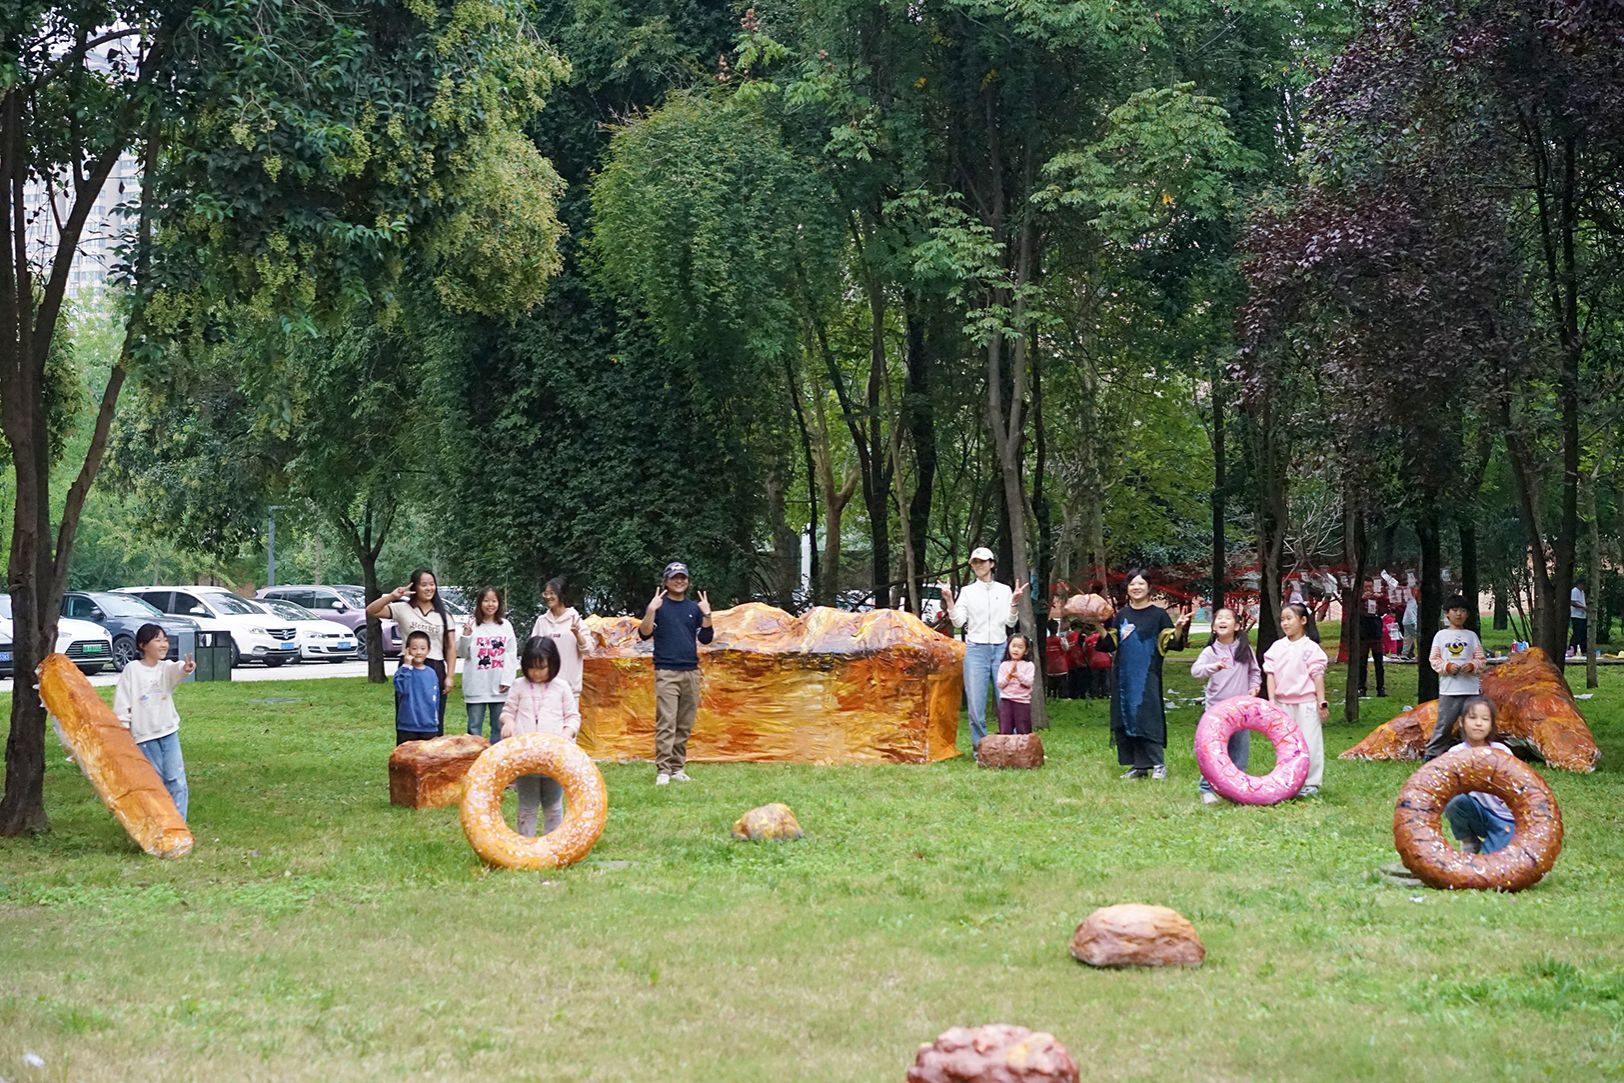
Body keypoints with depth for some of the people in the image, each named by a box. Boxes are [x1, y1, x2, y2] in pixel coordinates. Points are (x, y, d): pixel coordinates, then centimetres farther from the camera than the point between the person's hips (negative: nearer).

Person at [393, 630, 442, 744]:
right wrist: (406, 666, -27)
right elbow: (400, 688, -27)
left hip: (429, 728, 4)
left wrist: (436, 722, 14)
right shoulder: (404, 670, -7)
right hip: (407, 728, -4)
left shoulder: (431, 673, 6)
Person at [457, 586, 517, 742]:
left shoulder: (505, 626, 5)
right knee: (474, 726, 3)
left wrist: (507, 680, -3)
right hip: (476, 686, -2)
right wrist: (466, 636, -17)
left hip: (499, 687, 2)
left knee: (499, 726, 8)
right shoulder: (471, 624, 0)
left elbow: (511, 655, 5)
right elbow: (462, 653, 1)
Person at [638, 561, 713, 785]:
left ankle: (678, 768, 10)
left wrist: (707, 614, -3)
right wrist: (651, 610, -19)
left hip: (691, 672, 4)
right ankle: (662, 771, -14)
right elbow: (644, 634, -6)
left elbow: (706, 638, 10)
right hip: (666, 672, -4)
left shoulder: (694, 607, 14)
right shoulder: (658, 605, 3)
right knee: (666, 723, -12)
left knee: (685, 725, 4)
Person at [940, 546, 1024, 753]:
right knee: (976, 699, -5)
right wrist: (949, 600, -10)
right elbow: (958, 622, 0)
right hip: (976, 649, 0)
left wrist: (1014, 603, -9)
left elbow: (1010, 622, 4)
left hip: (1000, 648, 0)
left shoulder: (1004, 590, 10)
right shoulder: (967, 592, 8)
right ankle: (979, 745, 1)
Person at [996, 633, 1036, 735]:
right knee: (1005, 731, 3)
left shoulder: (1028, 666, 1)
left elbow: (1029, 682, -10)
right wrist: (1009, 675, -14)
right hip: (1006, 701, 2)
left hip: (1022, 701, -2)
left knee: (1022, 731, 2)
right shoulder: (1004, 665, 6)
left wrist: (1017, 673, -18)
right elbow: (999, 684, 1)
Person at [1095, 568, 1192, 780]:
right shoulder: (1121, 615, 12)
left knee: (1148, 718, -9)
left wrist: (1179, 627, -23)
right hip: (1124, 675, 5)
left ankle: (1158, 765, -5)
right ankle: (1138, 766, 10)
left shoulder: (1158, 614, 0)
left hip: (1147, 676, -5)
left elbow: (1172, 643, -5)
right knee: (1126, 719, 4)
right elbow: (1110, 645, 10)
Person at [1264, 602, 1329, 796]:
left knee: (1310, 742, -1)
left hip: (1306, 702, -4)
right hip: (1283, 703, 4)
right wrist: (1271, 700, -2)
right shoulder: (1277, 647, 6)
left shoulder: (1310, 647, -5)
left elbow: (1317, 676, -5)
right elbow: (1270, 674, 5)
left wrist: (1322, 702, -8)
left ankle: (1311, 783, 7)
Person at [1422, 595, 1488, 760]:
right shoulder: (1441, 635, 6)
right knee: (1444, 723, -3)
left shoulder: (1471, 636, 9)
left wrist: (1472, 666, -12)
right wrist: (1447, 666, -12)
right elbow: (1434, 659, 5)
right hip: (1448, 689, -1)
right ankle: (1431, 753, 5)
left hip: (1471, 688, 1)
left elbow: (1482, 660, 8)